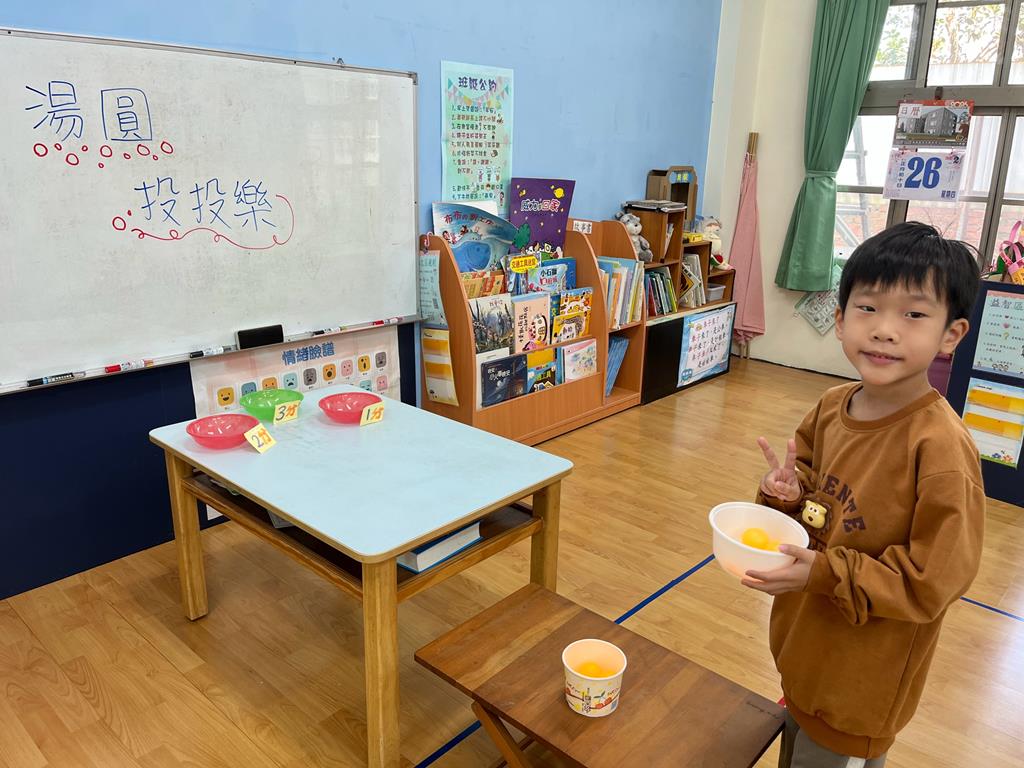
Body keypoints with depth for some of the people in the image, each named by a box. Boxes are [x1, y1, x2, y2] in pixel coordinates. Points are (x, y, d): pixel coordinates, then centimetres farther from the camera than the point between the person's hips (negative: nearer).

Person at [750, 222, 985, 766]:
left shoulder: (940, 448, -28)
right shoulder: (831, 408, -7)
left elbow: (932, 582, -24)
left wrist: (824, 573, -27)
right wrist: (789, 493, -11)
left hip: (861, 678, -6)